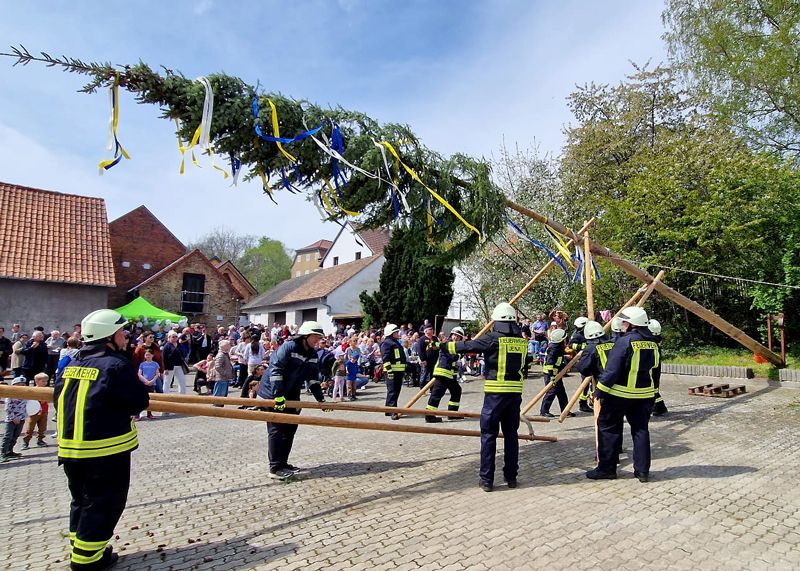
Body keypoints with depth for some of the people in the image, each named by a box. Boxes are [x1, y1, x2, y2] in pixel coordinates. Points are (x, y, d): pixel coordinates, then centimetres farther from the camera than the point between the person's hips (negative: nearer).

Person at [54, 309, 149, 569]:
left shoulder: (72, 364, 7)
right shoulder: (116, 365, -16)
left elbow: (59, 399, 13)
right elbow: (140, 402, -15)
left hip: (69, 446, 8)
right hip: (106, 448, -8)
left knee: (81, 498, 22)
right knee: (103, 501, 7)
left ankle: (79, 547, 33)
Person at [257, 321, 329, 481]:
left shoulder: (313, 354, 4)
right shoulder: (289, 347, -20)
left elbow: (313, 378, 10)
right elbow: (275, 369, -26)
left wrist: (320, 398, 3)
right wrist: (278, 395, -30)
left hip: (291, 396, 9)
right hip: (272, 394, -8)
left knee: (290, 430, 11)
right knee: (276, 430, -6)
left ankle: (282, 463, 23)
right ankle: (275, 468, -1)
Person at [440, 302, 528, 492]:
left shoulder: (493, 338, -9)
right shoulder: (522, 341, 6)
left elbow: (467, 346, -8)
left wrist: (444, 346, 5)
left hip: (495, 392, -5)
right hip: (515, 392, 5)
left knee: (488, 435, 3)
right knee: (511, 434, 14)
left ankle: (486, 480, 5)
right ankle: (511, 477, 21)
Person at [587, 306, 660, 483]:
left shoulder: (624, 342, -16)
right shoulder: (653, 344, 6)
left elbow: (612, 370, -19)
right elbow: (656, 372, 15)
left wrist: (599, 392, -12)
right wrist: (652, 393, 25)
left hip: (619, 394, -6)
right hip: (645, 395, 7)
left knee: (608, 429, 4)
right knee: (641, 430, 13)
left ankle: (606, 468, 9)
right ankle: (642, 470, 15)